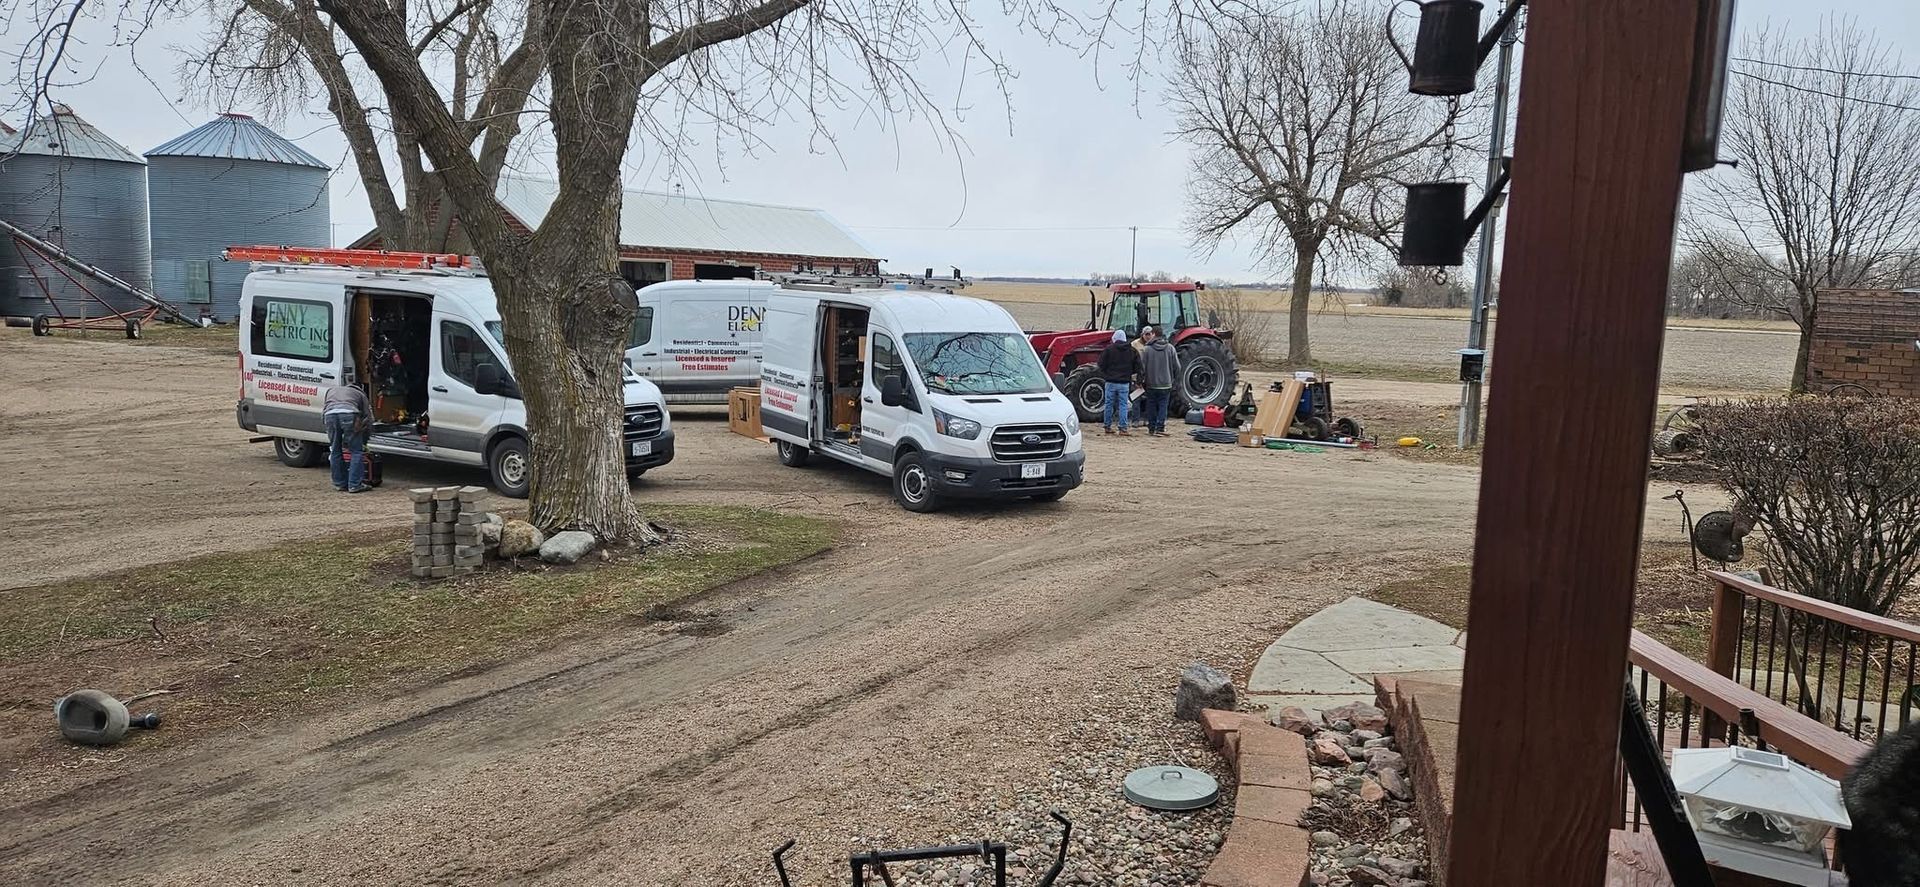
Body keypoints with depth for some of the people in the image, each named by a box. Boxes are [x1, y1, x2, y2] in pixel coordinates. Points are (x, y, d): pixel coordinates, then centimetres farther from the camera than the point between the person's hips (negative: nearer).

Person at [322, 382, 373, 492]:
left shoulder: (331, 390, 41)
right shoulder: (360, 394, 33)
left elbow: (322, 409, 33)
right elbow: (369, 418, 26)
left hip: (330, 414, 3)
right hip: (349, 413, -3)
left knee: (335, 451, 16)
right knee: (356, 451, 6)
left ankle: (339, 484, 22)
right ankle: (355, 485, 2)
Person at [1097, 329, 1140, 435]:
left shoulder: (1109, 349, -5)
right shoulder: (1132, 351, 2)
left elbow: (1101, 364, -5)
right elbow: (1137, 367, 4)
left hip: (1111, 382, -1)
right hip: (1124, 382, 1)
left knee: (1109, 404, 9)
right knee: (1123, 405, 4)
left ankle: (1108, 427, 14)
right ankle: (1123, 428, -1)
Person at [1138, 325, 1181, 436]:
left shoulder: (1146, 349, -9)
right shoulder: (1170, 348, -3)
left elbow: (1142, 367, -7)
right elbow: (1177, 366, 0)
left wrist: (1140, 381, 6)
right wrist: (1174, 377, 16)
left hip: (1151, 385, -1)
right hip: (1166, 384, 1)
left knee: (1151, 406, 10)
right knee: (1163, 406, 4)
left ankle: (1152, 428, 14)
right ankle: (1160, 428, -4)